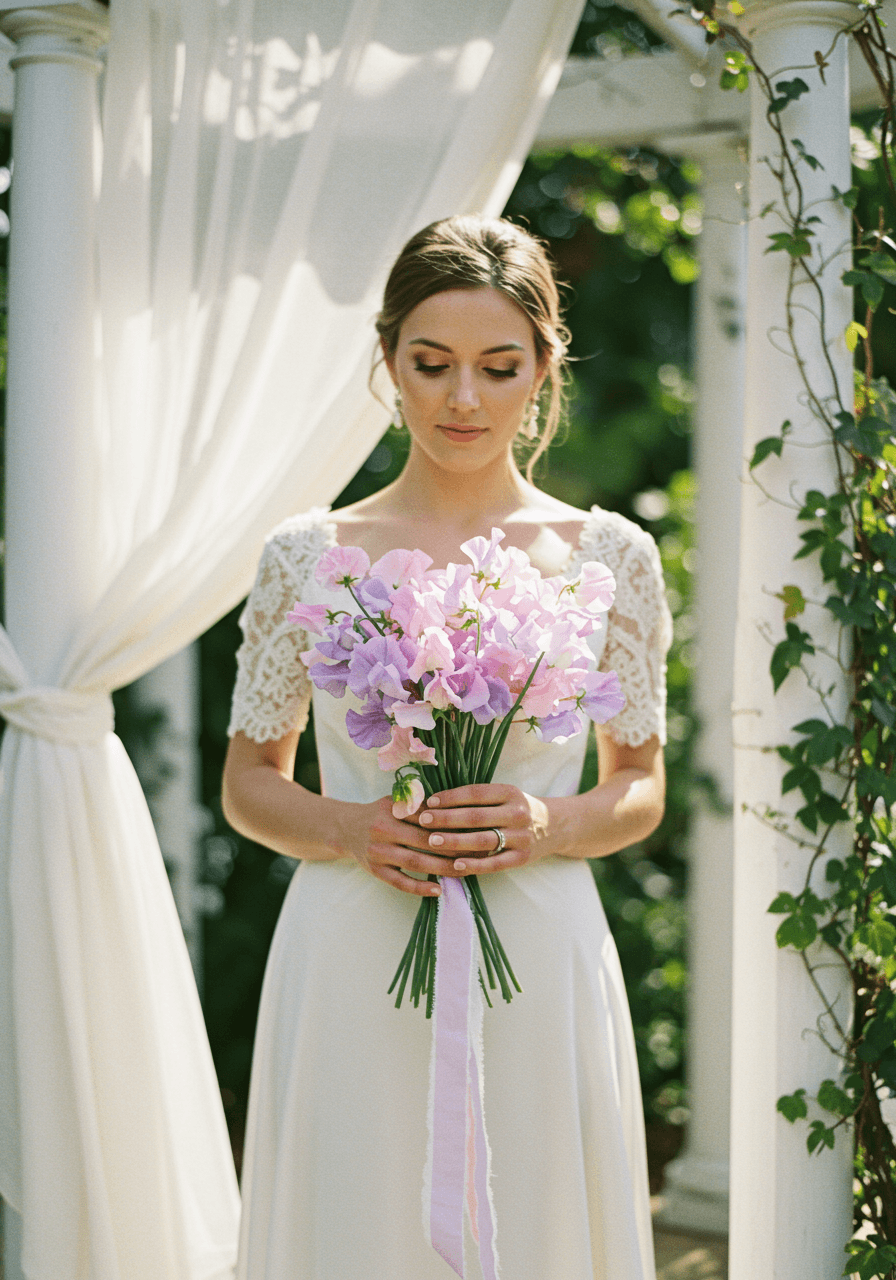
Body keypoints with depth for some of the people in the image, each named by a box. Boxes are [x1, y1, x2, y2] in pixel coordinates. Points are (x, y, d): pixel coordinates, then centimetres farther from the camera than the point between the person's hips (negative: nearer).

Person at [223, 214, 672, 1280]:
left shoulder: (609, 555, 2)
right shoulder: (306, 555, 1)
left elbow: (642, 790, 9)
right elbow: (248, 785, 8)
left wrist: (549, 825, -12)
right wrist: (351, 830, -11)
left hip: (538, 962, 0)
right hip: (350, 963, 0)